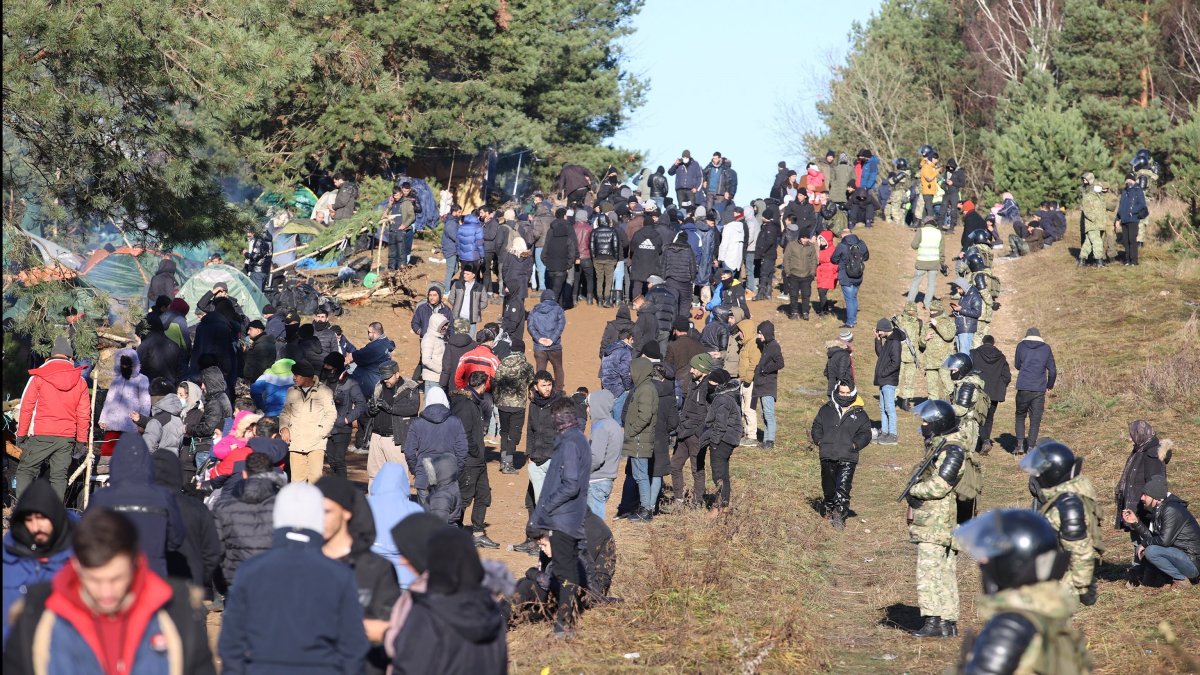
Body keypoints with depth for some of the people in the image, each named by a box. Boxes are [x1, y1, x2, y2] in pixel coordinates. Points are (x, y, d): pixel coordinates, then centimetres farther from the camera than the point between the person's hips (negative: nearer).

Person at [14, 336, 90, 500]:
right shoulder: (80, 381, 6)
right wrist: (81, 441, 12)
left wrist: (21, 434, 6)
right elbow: (84, 414, 6)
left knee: (25, 471, 4)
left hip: (40, 435, -3)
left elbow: (26, 408, -2)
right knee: (59, 476, 7)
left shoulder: (38, 377, -2)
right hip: (67, 437, 3)